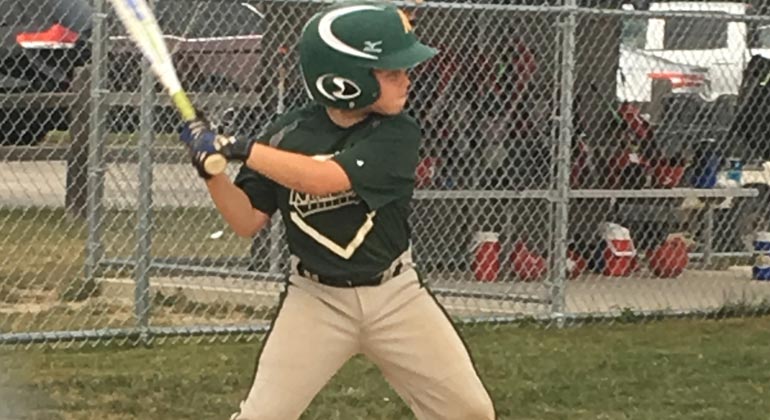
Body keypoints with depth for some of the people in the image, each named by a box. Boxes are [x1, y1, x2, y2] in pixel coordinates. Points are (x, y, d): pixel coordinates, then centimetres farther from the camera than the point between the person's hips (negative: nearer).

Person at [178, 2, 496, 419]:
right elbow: (247, 221, -3)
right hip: (317, 299, 0)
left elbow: (327, 179, -30)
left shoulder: (398, 134, -14)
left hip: (394, 295, 0)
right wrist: (211, 168, -19)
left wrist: (239, 149, -32)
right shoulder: (288, 134, -8)